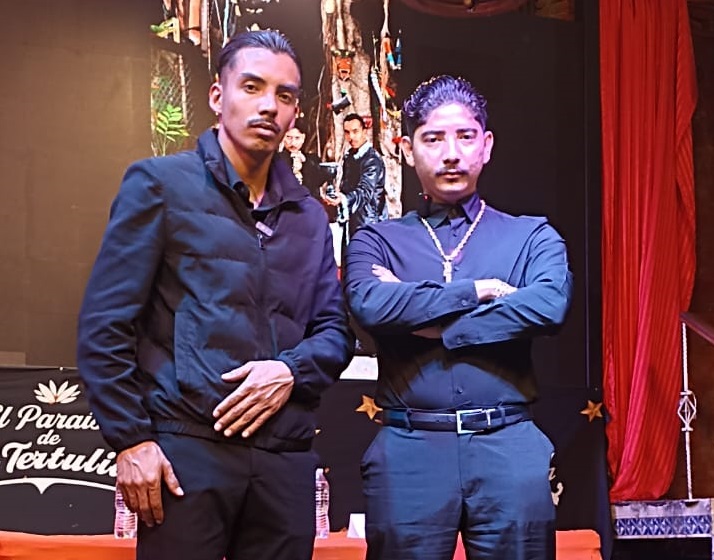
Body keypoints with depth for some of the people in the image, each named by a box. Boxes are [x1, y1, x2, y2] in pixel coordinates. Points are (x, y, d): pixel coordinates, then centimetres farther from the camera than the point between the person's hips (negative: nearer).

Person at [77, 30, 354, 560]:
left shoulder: (308, 215, 17)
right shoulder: (161, 183, 2)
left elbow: (335, 331, 16)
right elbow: (105, 322, -3)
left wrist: (291, 370, -6)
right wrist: (130, 438, -10)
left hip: (287, 456, 5)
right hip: (185, 448, -4)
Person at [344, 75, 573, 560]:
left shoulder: (532, 237, 10)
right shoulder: (376, 241, 10)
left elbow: (549, 307, -11)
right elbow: (369, 305, -11)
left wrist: (424, 322, -9)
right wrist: (475, 291, -7)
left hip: (509, 447, 0)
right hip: (408, 450, 0)